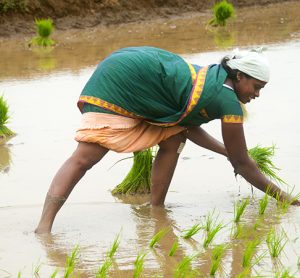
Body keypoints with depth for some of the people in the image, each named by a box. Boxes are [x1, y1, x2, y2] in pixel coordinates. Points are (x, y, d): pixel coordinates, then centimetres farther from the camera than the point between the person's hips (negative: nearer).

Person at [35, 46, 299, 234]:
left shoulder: (211, 76, 14)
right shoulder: (228, 102, -10)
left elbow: (188, 125, 27)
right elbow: (242, 164, -2)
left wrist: (227, 151, 29)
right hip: (117, 84, -10)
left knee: (173, 139, 11)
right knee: (84, 158, -20)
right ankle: (44, 226, -31)